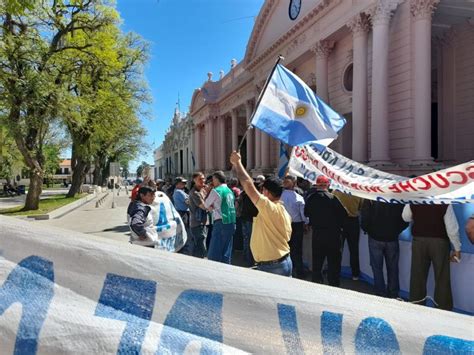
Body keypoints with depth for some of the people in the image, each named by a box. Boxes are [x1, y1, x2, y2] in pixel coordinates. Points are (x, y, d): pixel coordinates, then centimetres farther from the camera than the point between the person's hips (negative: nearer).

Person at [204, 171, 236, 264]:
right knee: (226, 252, 12)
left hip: (221, 223, -7)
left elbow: (206, 205, 0)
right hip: (231, 223, 8)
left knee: (214, 253, -3)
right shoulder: (230, 191, 14)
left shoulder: (216, 191, -8)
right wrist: (214, 207, 10)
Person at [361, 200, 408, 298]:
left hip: (375, 239, -2)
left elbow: (364, 219, -15)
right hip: (392, 239, 2)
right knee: (392, 268, 14)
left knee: (377, 268, 8)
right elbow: (405, 221, -3)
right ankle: (393, 296, 21)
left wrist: (369, 231, 3)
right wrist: (396, 231, 11)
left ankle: (381, 295, 11)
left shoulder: (370, 199, -14)